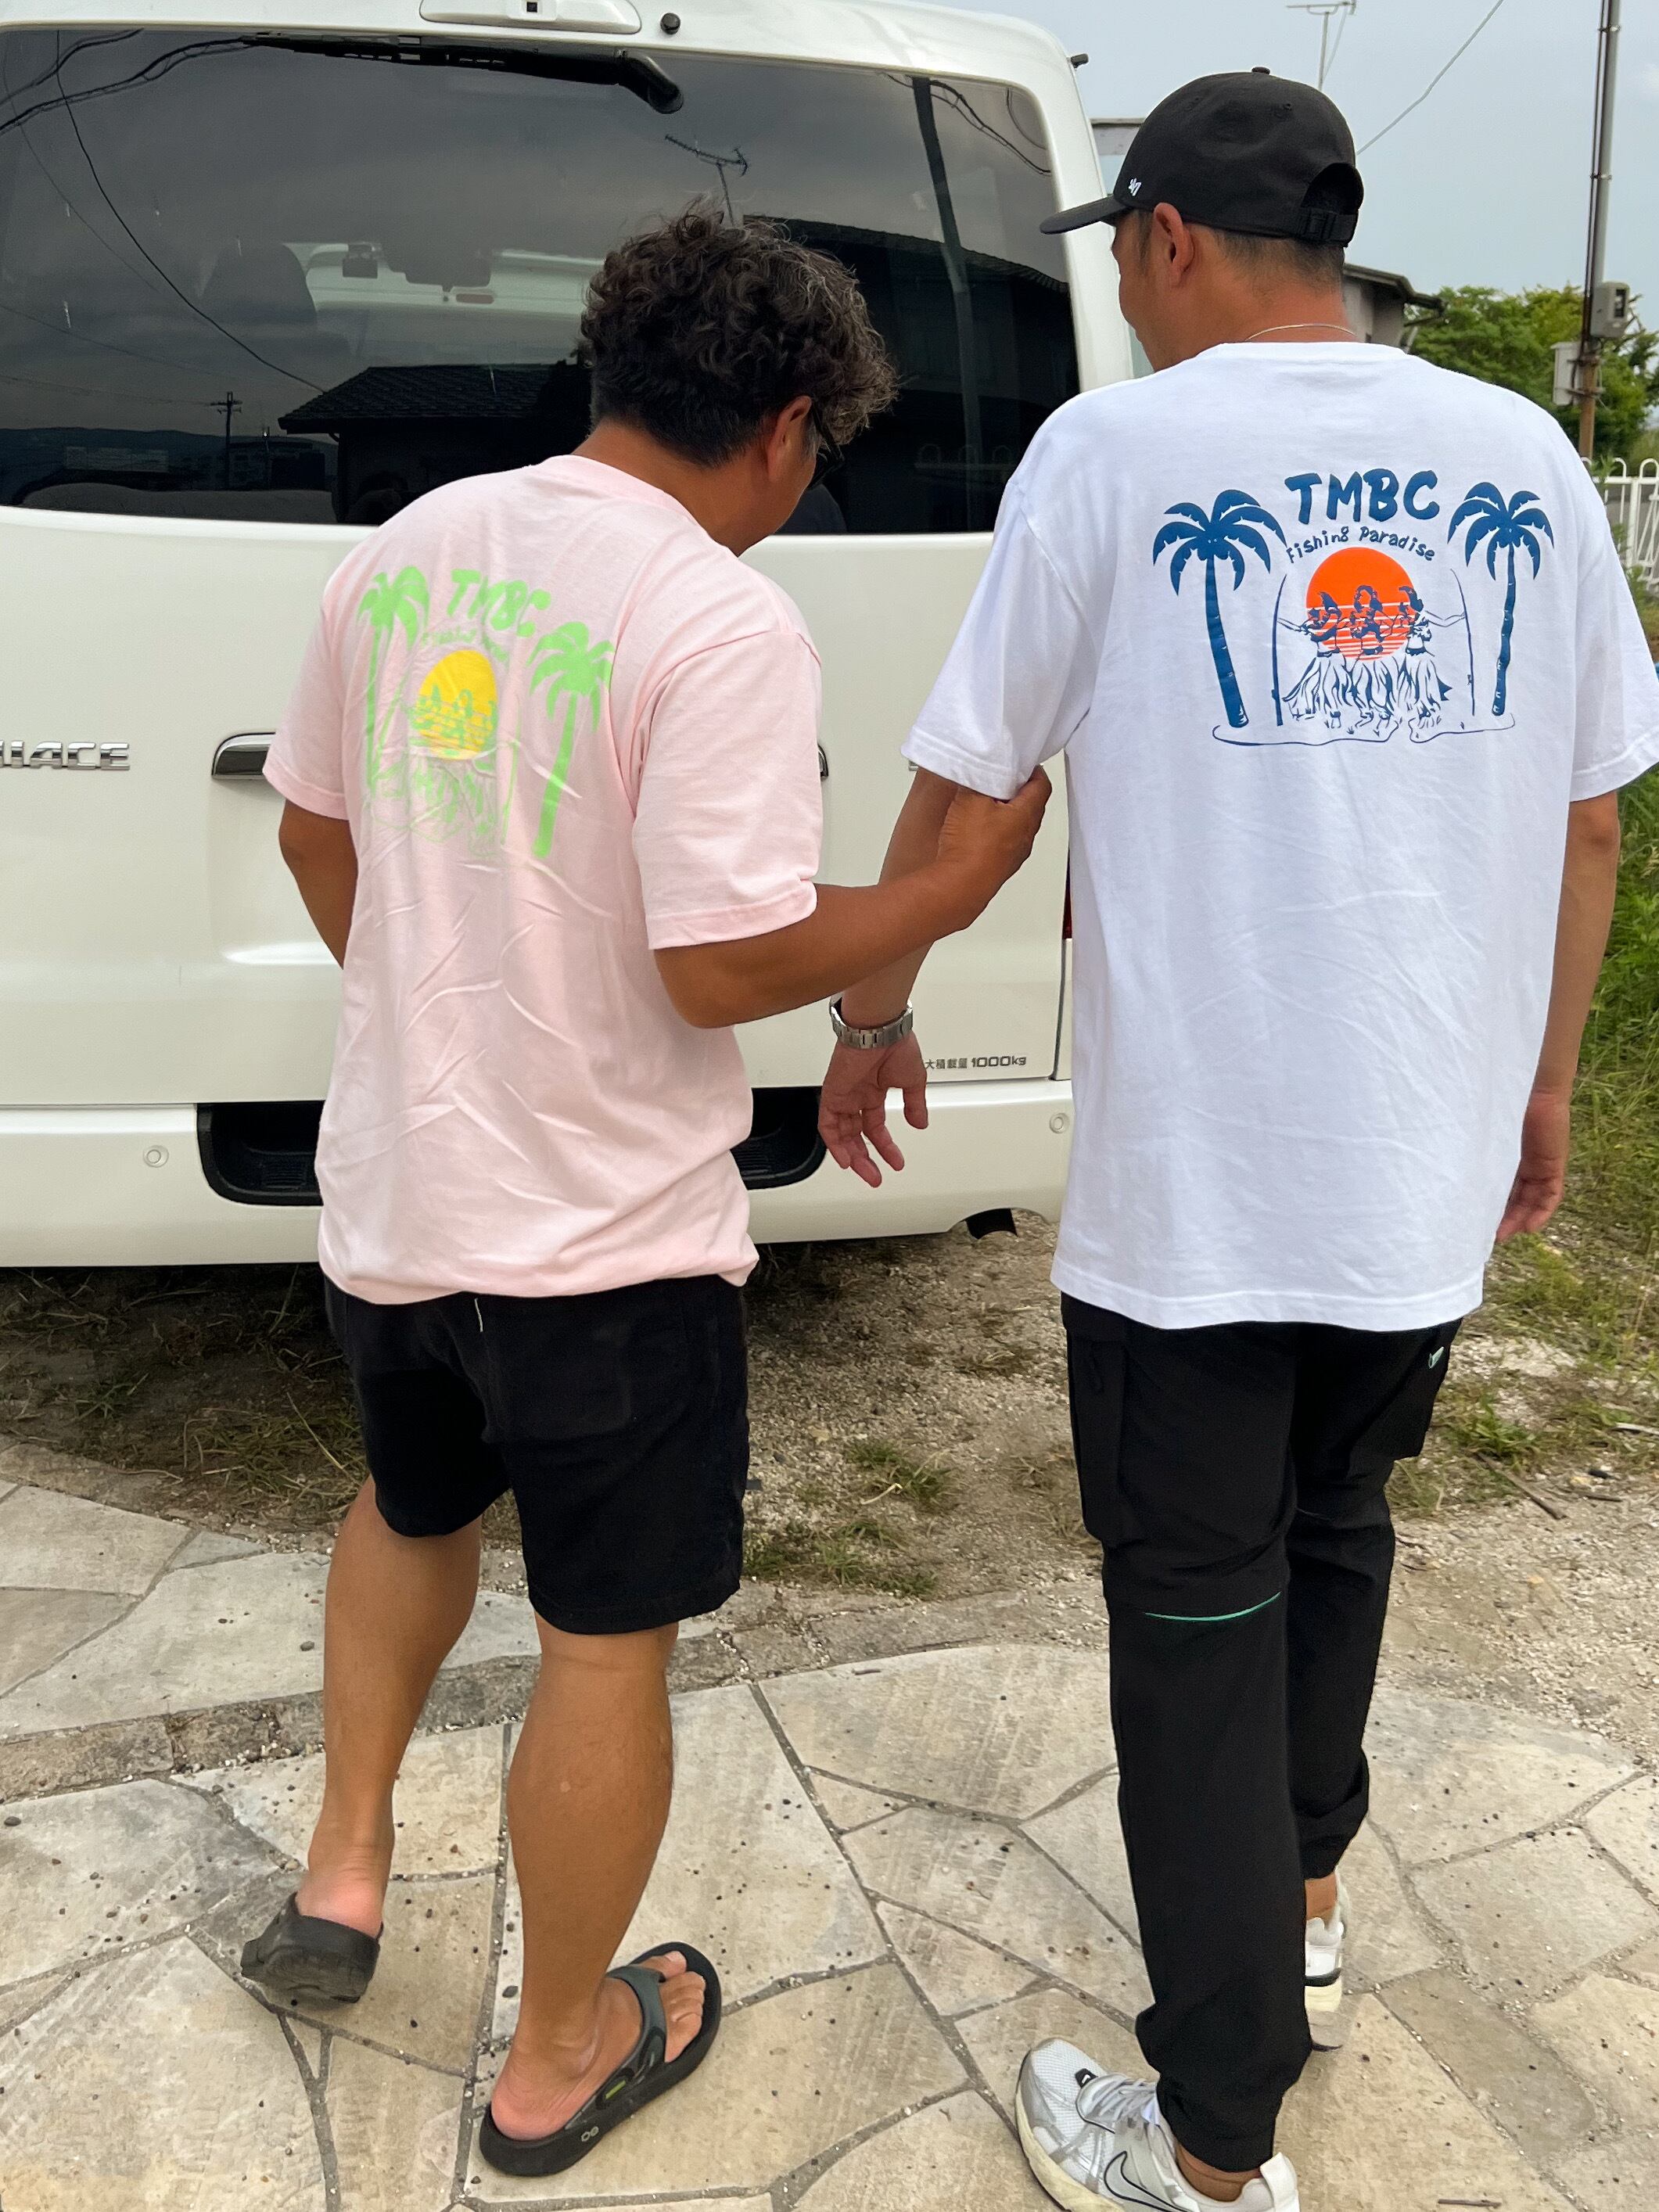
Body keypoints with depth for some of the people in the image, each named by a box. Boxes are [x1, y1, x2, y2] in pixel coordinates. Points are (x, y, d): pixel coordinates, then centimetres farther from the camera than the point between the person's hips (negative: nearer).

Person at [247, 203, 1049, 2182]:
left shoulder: (404, 554, 2)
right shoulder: (725, 629, -19)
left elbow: (315, 833, 11)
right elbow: (721, 965, -23)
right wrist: (948, 889, -8)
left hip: (392, 1185, 7)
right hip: (606, 1236, -6)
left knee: (412, 1509, 32)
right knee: (606, 1643, 11)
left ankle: (342, 1874, 37)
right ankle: (560, 2057, 29)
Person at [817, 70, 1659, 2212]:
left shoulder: (1116, 450, -8)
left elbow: (961, 788, -4)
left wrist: (873, 1018, 11)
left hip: (1190, 1184, -5)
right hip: (1434, 1168, 5)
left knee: (1199, 1616, 8)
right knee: (1336, 1536, 26)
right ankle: (1302, 1902, 48)